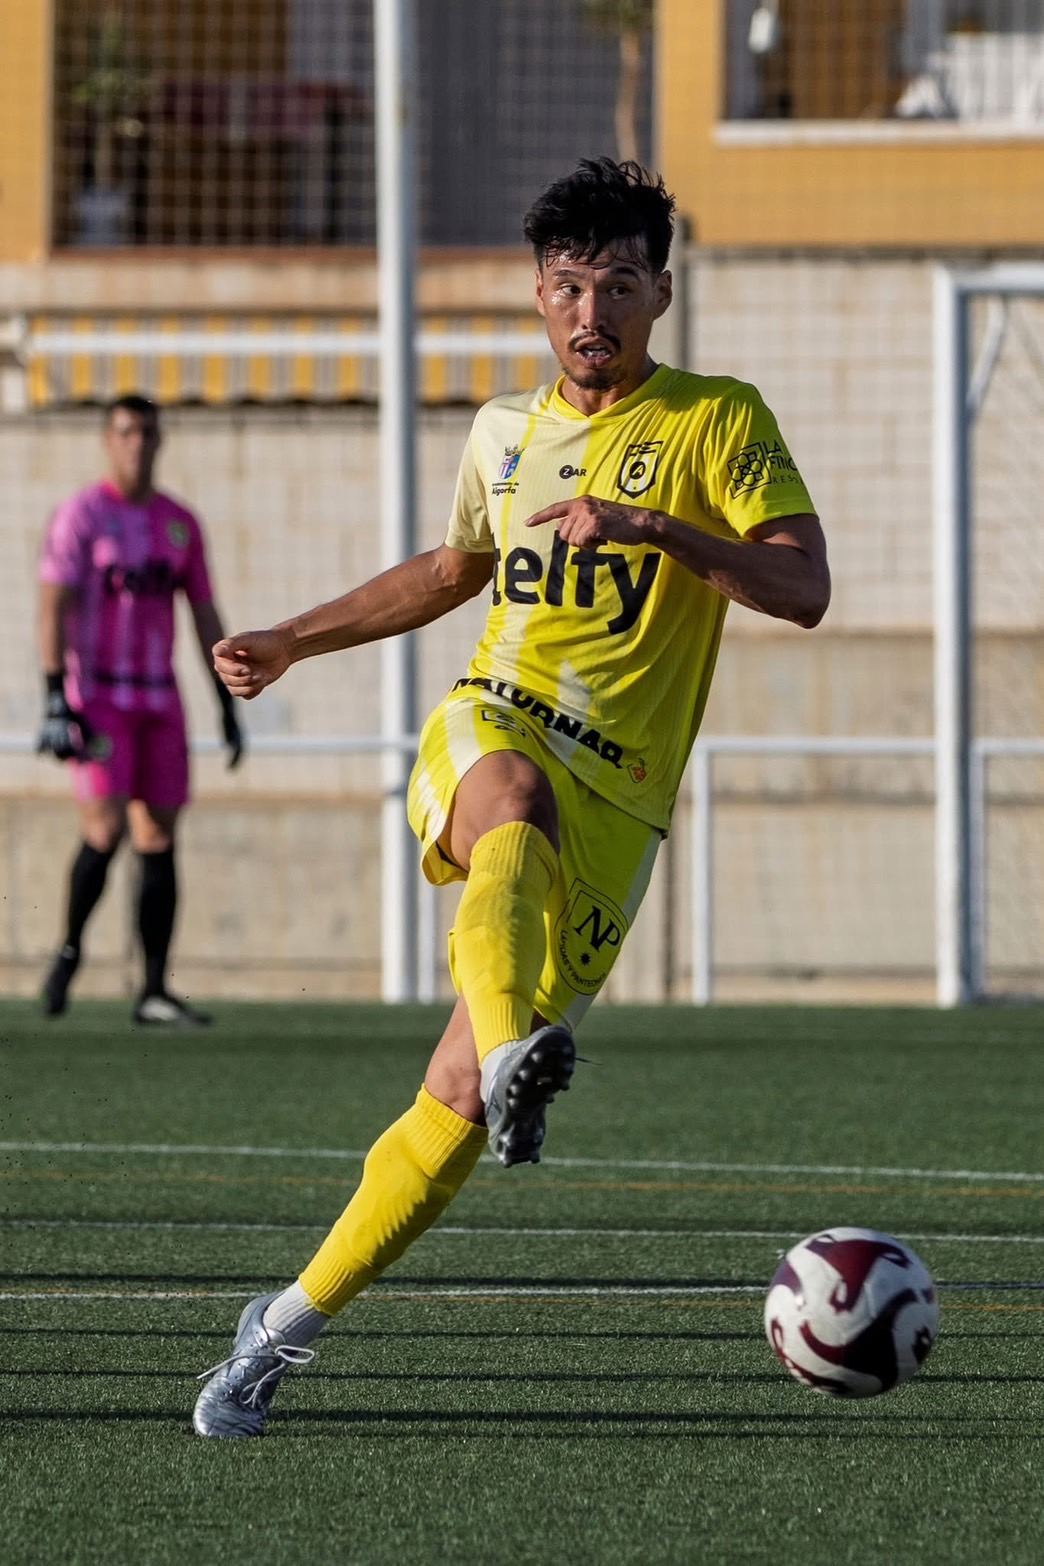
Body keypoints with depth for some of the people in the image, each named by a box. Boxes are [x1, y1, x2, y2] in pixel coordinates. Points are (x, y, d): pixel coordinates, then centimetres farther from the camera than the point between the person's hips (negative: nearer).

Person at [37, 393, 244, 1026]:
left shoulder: (180, 523, 12)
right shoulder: (82, 515, -3)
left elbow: (206, 617, 17)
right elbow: (54, 609, -9)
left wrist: (228, 705, 13)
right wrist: (56, 702, -17)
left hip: (160, 700, 5)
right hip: (97, 695, -5)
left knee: (160, 838, 2)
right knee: (107, 828, -17)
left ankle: (155, 991, 4)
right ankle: (70, 952, 4)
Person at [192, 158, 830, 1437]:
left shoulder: (717, 421, 2)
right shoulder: (505, 432, 15)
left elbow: (803, 588, -9)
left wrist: (657, 528, -22)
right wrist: (291, 642, 33)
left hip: (614, 801, -2)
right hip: (489, 725, 2)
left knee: (457, 1102, -8)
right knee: (516, 807, -40)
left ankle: (286, 1326, 6)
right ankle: (515, 1051, -66)